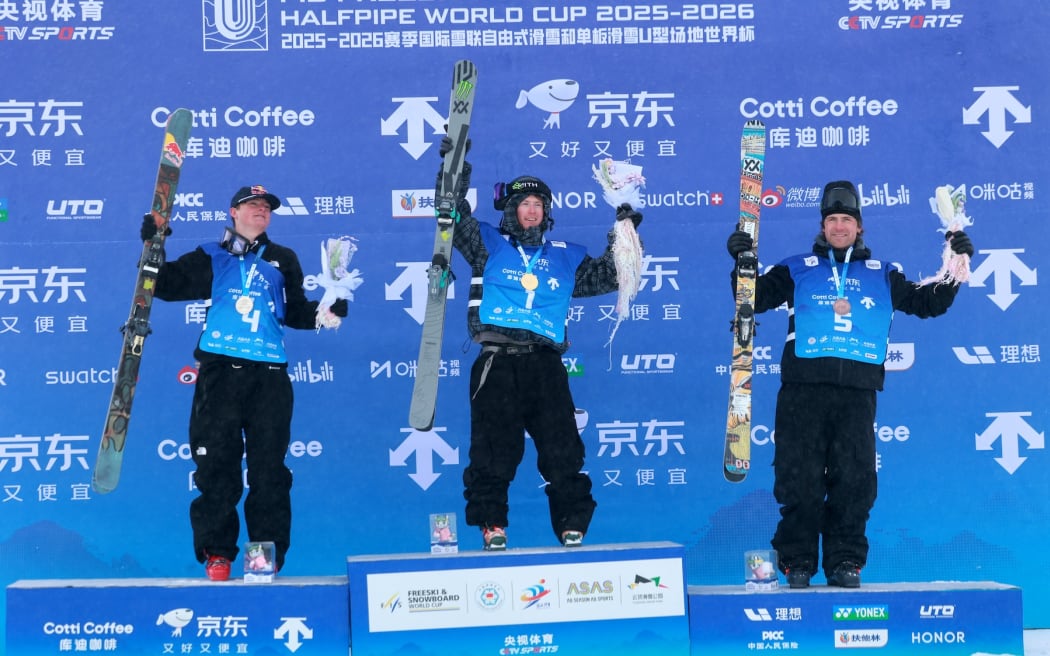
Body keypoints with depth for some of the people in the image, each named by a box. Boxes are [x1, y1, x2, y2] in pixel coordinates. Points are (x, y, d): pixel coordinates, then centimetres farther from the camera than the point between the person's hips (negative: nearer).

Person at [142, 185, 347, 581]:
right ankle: (216, 553, 3)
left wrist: (326, 309, 6)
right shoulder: (211, 258, 15)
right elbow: (167, 286, 11)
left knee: (269, 466, -1)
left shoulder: (283, 260, 21)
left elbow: (295, 312, 22)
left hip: (269, 374, 1)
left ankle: (269, 556, 4)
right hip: (220, 370, -1)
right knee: (217, 463, -4)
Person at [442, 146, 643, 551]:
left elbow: (606, 277, 25)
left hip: (545, 364, 2)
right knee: (494, 447, -5)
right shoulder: (489, 244, 15)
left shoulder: (565, 257, 21)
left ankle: (572, 526, 3)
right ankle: (491, 523, 3)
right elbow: (456, 217, 5)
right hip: (497, 362, -2)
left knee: (562, 448, -4)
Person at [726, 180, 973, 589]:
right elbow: (755, 298, 9)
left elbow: (929, 303, 23)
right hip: (803, 390, -2)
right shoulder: (797, 269, 13)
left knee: (854, 481, -1)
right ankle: (797, 562, 5)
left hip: (858, 394, 2)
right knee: (800, 480, -3)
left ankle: (845, 562, 9)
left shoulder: (882, 276, 20)